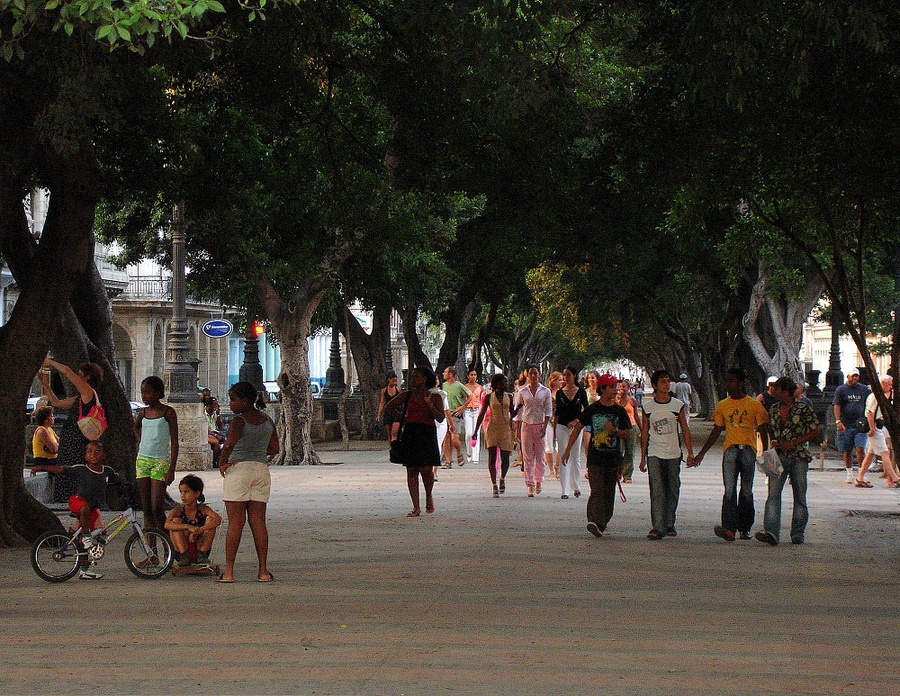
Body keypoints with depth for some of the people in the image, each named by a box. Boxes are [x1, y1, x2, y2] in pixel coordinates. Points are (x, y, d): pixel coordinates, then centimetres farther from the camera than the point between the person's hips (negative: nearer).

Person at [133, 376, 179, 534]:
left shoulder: (168, 412, -4)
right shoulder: (143, 413, 10)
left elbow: (174, 442, -6)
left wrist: (171, 469, -12)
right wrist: (140, 442, 15)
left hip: (160, 461, -5)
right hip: (142, 460, 5)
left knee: (157, 508, -13)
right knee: (146, 509, 4)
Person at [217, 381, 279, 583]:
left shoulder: (239, 420, -9)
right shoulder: (267, 420, 11)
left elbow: (229, 444, -21)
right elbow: (275, 448, 15)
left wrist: (222, 463, -7)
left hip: (239, 468, -6)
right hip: (262, 470, 6)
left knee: (235, 522, -4)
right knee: (258, 522, 7)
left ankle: (228, 571, -3)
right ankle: (263, 571, 5)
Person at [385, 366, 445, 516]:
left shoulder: (435, 397, 5)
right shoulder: (407, 395, 11)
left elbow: (440, 418, -5)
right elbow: (390, 406, 25)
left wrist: (429, 403, -13)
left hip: (427, 434, -3)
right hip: (410, 435, 3)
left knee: (426, 469, -12)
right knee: (411, 470, -1)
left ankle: (429, 496, 18)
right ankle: (416, 508, 2)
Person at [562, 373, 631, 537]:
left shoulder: (620, 411, 8)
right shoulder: (592, 409, 3)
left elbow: (628, 434, 9)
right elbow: (577, 428, 9)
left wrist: (615, 431, -12)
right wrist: (567, 450, 5)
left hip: (613, 458, 3)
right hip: (595, 457, -3)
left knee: (609, 493, 4)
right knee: (597, 491, -14)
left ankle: (602, 524, 11)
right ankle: (595, 521, -23)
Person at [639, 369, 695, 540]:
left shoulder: (678, 405, 4)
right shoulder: (647, 407, 3)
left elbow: (685, 430, 7)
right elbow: (644, 433, 8)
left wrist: (690, 453, 2)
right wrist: (643, 457, 8)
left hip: (673, 454, 1)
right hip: (654, 455, -1)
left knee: (672, 491, 7)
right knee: (657, 492, -10)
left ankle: (669, 524, 21)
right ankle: (658, 527, -15)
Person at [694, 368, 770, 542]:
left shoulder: (754, 405, 4)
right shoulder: (723, 406, 12)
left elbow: (763, 431, 8)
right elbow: (716, 431, 18)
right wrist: (702, 453, 14)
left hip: (748, 451, -1)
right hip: (730, 450, 1)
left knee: (746, 491, 6)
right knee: (730, 490, -12)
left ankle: (745, 528, 16)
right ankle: (729, 528, -23)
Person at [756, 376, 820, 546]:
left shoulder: (803, 409, -4)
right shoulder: (773, 410, 11)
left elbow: (815, 431, -3)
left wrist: (793, 443, -11)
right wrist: (773, 442, 3)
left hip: (798, 457, -3)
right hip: (778, 456, 3)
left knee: (799, 496, 4)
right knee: (773, 494, -12)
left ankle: (798, 533, 15)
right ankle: (771, 532, -22)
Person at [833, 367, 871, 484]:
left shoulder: (864, 389, 12)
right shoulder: (840, 390, 5)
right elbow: (837, 407, -1)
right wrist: (838, 421, -14)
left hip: (860, 425, 0)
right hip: (845, 426, 0)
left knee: (860, 449, -11)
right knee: (847, 452, 5)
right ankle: (850, 474, 15)